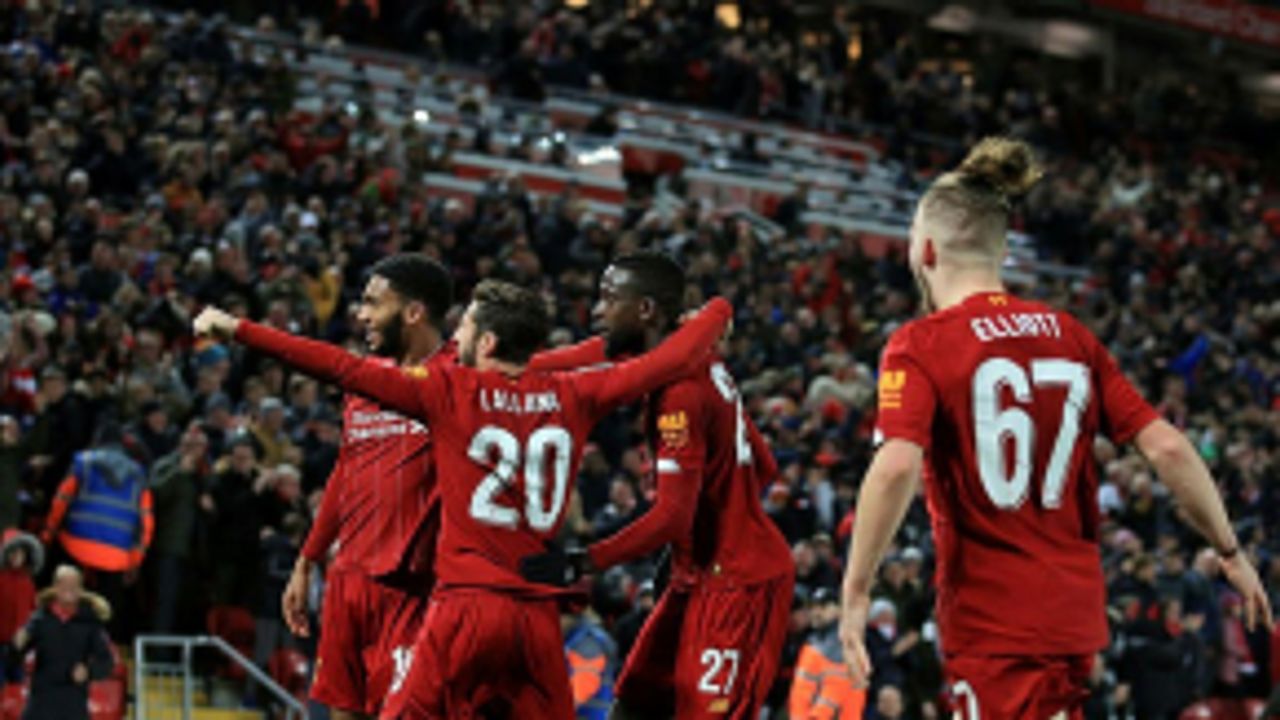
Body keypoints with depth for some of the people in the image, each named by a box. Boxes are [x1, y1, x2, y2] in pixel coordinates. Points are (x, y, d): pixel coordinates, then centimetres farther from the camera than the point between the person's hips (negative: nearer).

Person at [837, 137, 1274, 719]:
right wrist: (1231, 553, 15)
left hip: (993, 623, -7)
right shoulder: (1070, 337, 9)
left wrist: (856, 591, -17)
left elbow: (896, 467, -23)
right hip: (1074, 609, 7)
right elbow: (1167, 448, 4)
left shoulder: (919, 345, -7)